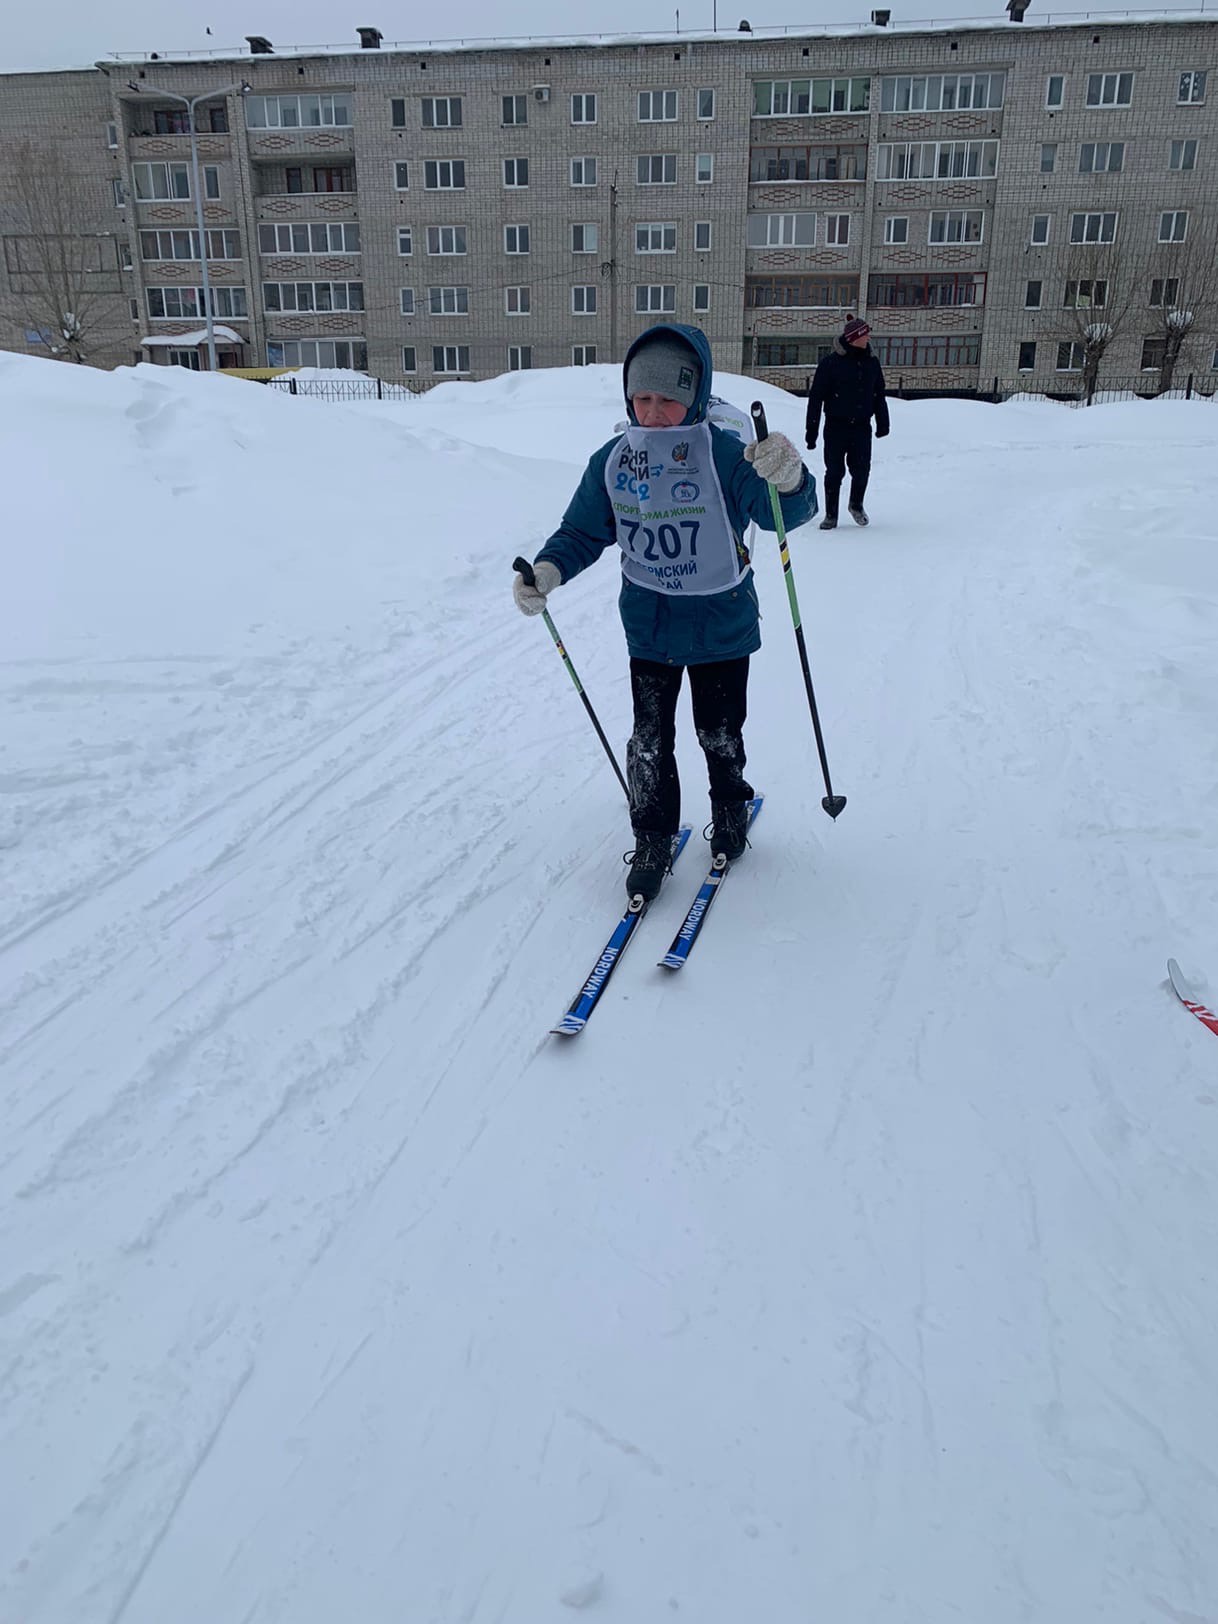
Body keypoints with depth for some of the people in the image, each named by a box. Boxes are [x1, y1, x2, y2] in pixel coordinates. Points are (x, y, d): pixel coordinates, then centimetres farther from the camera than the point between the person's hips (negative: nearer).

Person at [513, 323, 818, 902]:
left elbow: (786, 511, -29)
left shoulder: (724, 454, -19)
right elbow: (583, 532, 2)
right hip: (648, 629, 3)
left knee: (719, 734, 13)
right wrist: (548, 570, -18)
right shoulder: (612, 462, -6)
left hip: (721, 624, -2)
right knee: (649, 743, 7)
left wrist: (788, 479, -53)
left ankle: (730, 812, 43)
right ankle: (652, 843, 25)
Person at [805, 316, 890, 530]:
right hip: (836, 427, -3)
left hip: (862, 427, 3)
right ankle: (831, 515, 15)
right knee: (834, 472, 2)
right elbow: (815, 397, -6)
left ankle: (856, 505, 30)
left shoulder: (871, 362, 7)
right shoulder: (831, 362, -7)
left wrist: (882, 423, 11)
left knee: (861, 471, 4)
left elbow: (879, 395, 16)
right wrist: (812, 430, -9)